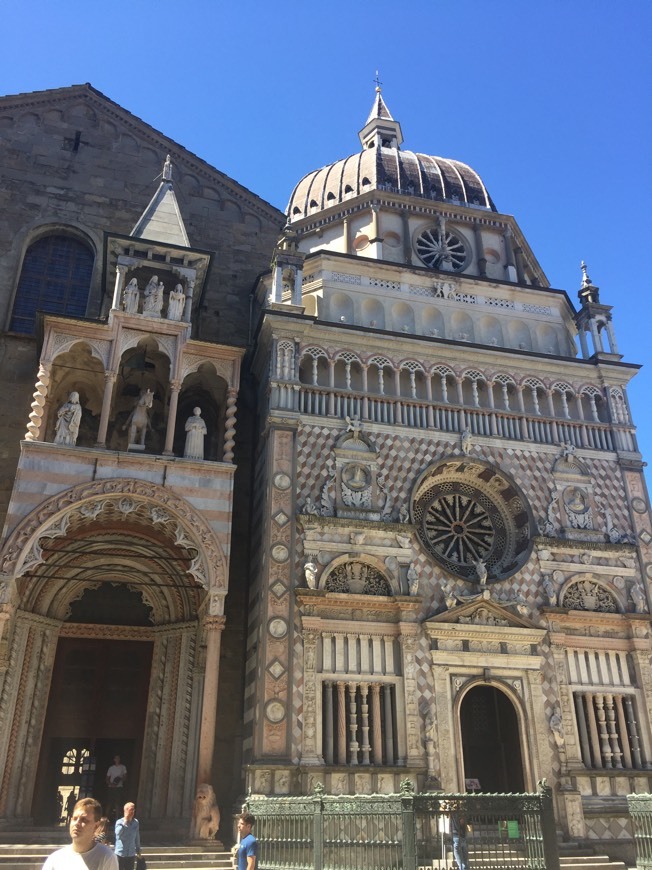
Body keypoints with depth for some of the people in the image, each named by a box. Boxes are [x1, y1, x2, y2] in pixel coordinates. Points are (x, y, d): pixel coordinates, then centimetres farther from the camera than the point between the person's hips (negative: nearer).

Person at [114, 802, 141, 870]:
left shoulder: (136, 822, 1)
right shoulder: (119, 822, -12)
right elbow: (118, 833, -31)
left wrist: (138, 849, 17)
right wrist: (125, 822, -29)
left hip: (131, 854, 4)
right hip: (120, 853, -4)